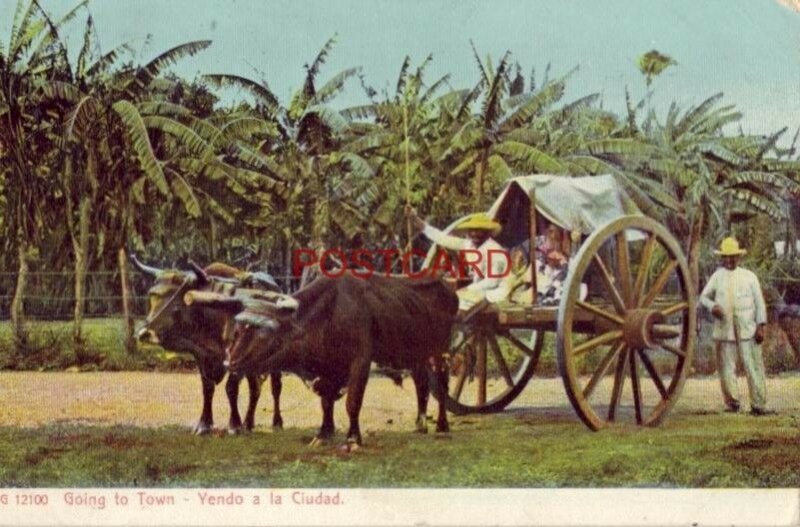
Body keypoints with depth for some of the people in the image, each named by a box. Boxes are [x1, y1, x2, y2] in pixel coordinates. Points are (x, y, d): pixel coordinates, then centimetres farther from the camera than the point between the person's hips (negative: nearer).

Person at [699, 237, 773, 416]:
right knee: (727, 367, 3)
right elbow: (704, 296, 15)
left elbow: (759, 302, 7)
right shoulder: (717, 277, 9)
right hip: (724, 329, 1)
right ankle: (732, 403, 15)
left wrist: (761, 326, -2)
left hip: (747, 330, -1)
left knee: (754, 366, -5)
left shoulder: (749, 276, 8)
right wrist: (712, 306, -8)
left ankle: (758, 405, -2)